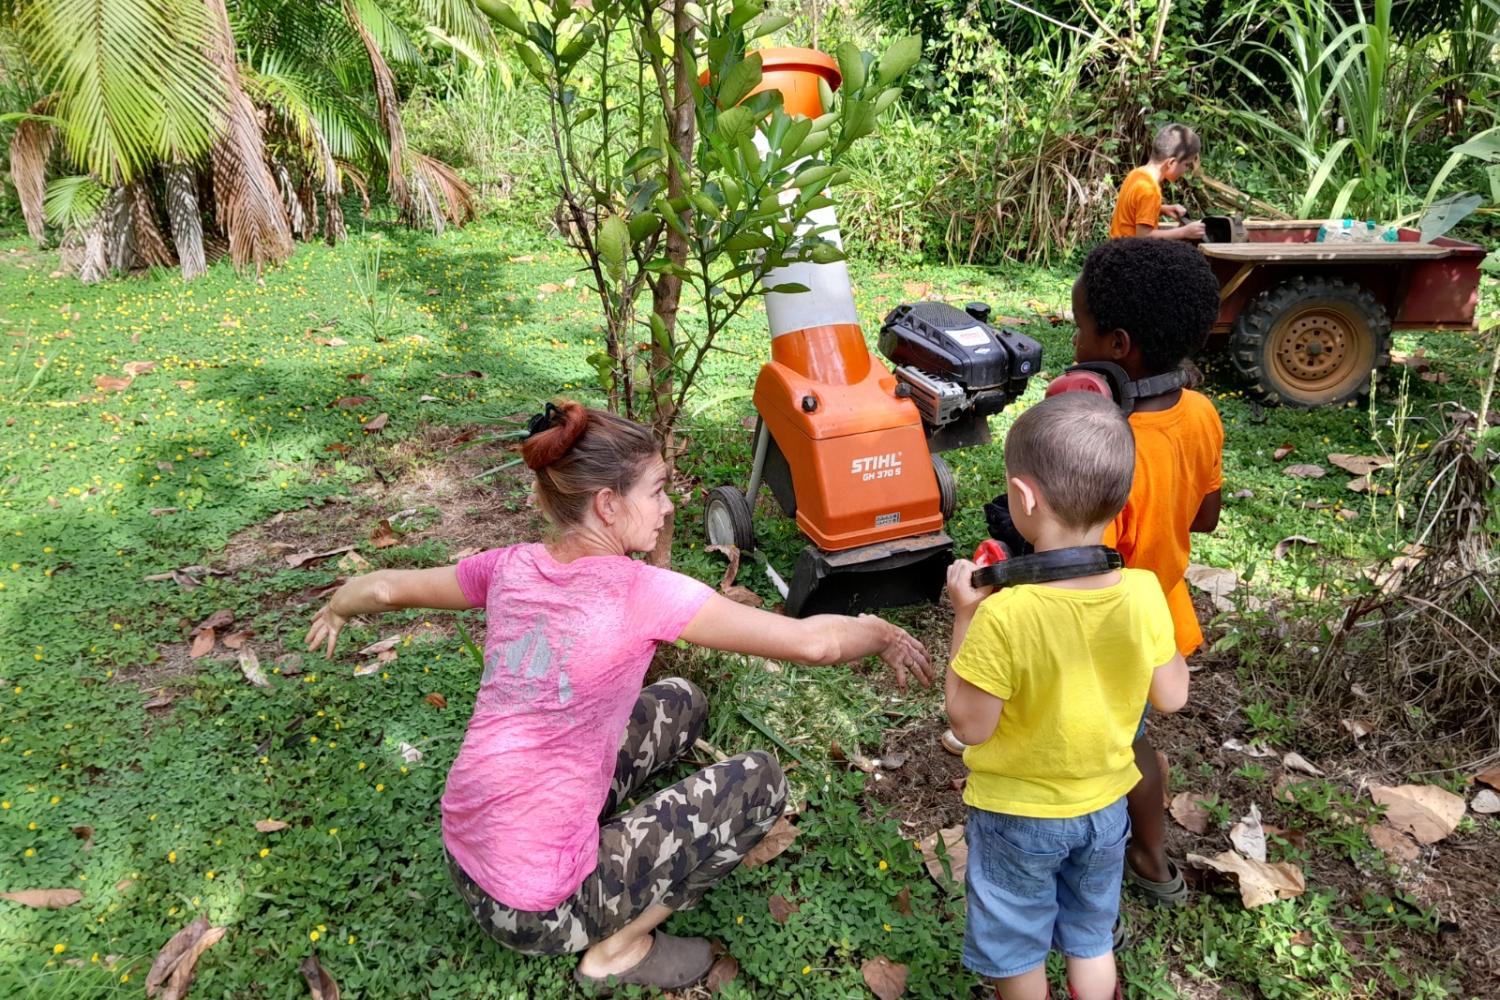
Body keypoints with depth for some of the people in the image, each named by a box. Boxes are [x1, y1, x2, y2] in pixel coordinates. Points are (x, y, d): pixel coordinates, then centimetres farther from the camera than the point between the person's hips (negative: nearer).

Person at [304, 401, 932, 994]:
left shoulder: (511, 568, -5)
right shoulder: (640, 593, -22)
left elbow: (385, 588, 12)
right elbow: (812, 641, -22)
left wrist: (335, 611, 34)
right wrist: (886, 636, -2)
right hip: (540, 909, -7)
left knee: (680, 703, 16)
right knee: (760, 781, 2)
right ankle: (618, 948, 5)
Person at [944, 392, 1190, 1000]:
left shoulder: (1005, 614, -34)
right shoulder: (1143, 594, -19)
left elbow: (971, 725, -22)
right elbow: (1171, 698, -5)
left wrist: (965, 616, -17)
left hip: (1018, 813, -4)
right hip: (1104, 806, 4)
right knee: (1092, 939, 28)